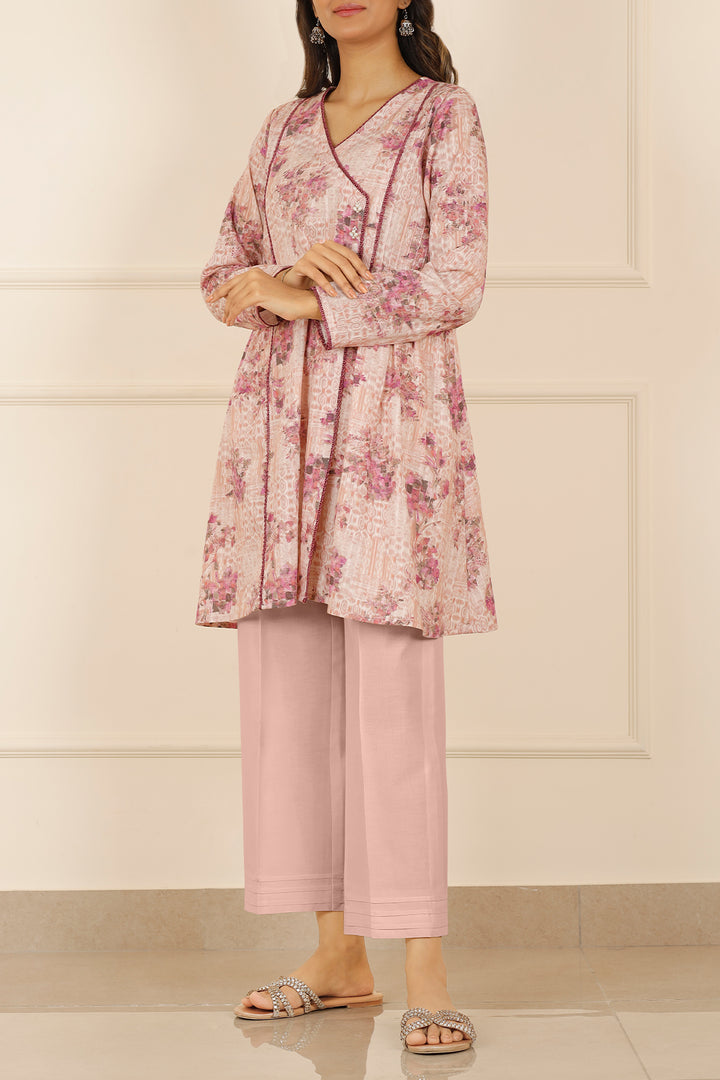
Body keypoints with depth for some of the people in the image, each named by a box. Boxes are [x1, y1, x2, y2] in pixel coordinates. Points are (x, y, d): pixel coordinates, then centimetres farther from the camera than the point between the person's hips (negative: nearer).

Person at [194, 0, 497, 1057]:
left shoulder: (444, 113, 3)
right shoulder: (284, 128, 18)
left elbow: (454, 285, -7)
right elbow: (222, 275, 18)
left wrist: (307, 300, -6)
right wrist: (274, 282, -5)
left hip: (391, 422, -5)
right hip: (280, 426, 5)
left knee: (394, 701, -9)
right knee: (288, 696, 4)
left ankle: (425, 972, -2)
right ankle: (340, 955, 14)